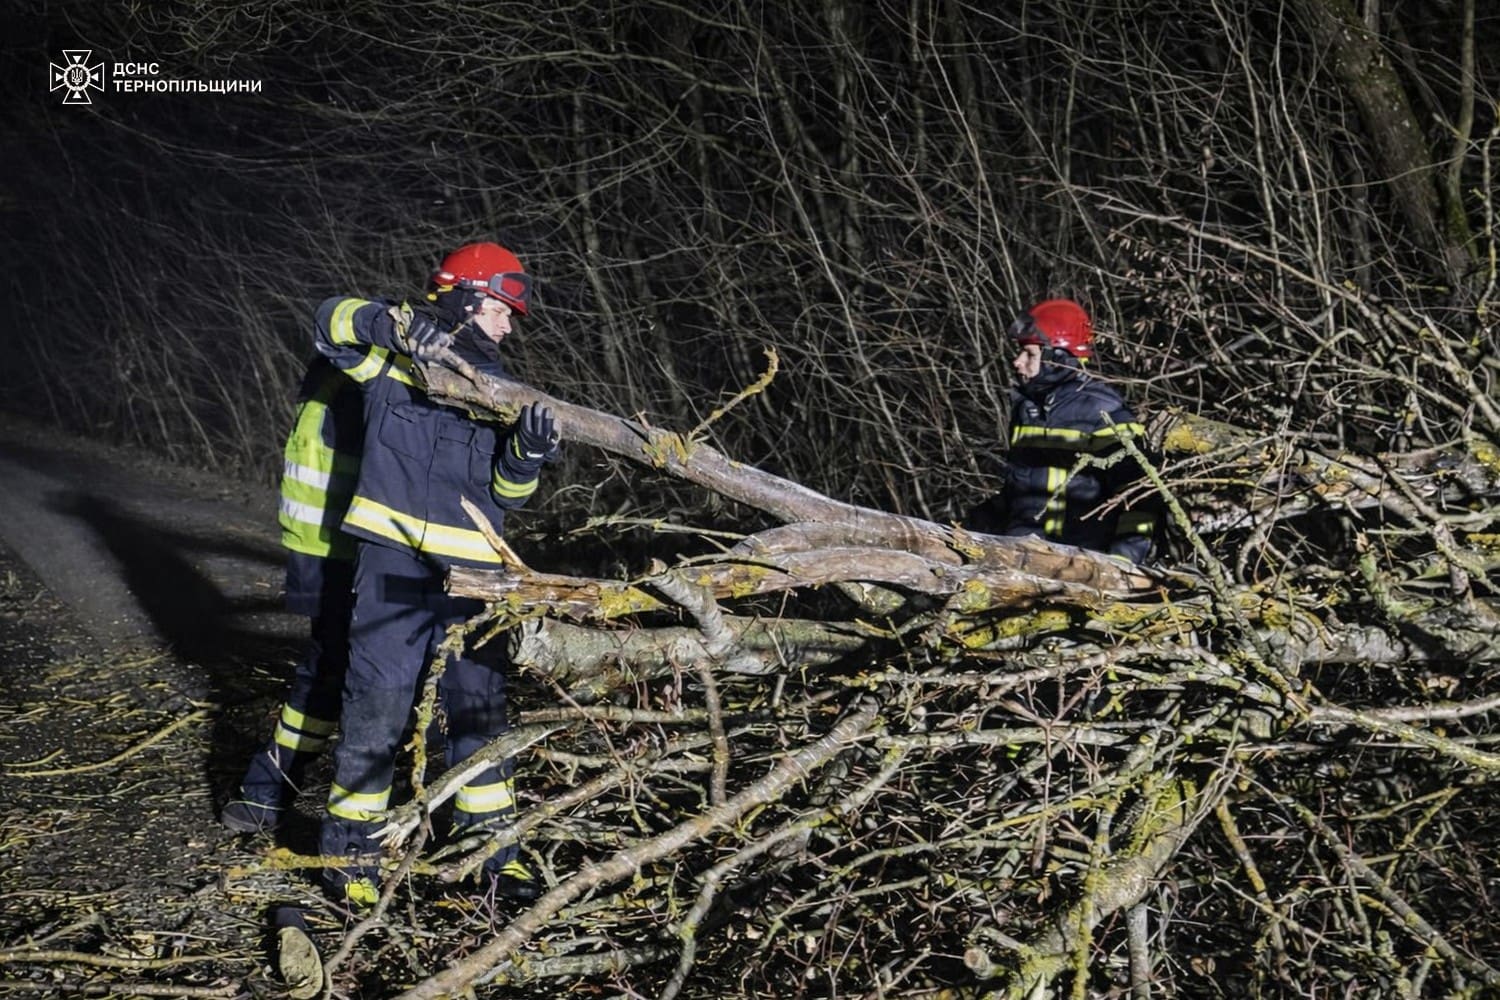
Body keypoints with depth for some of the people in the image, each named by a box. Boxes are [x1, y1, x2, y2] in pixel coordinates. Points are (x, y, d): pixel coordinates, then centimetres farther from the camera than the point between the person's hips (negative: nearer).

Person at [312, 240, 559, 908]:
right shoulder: (392, 359, 3)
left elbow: (507, 494, 11)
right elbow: (332, 321, -11)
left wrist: (527, 453, -11)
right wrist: (394, 323, -26)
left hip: (470, 567, 4)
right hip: (394, 557, -4)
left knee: (479, 705, 7)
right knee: (378, 701, -4)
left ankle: (493, 848, 17)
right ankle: (351, 851, 11)